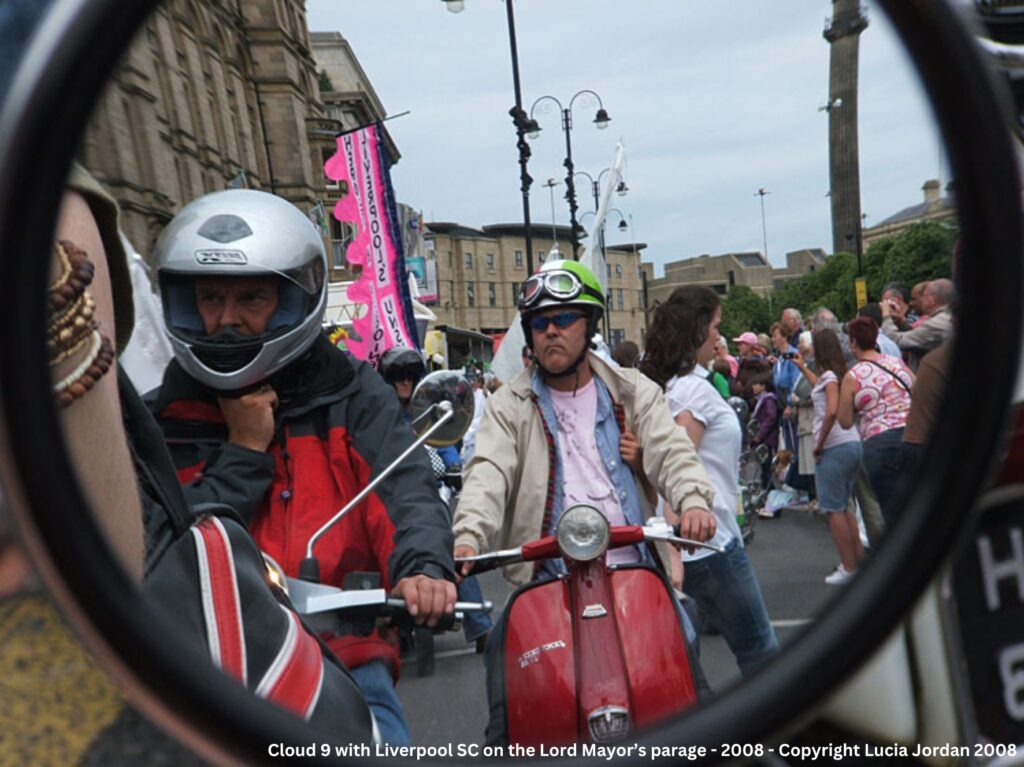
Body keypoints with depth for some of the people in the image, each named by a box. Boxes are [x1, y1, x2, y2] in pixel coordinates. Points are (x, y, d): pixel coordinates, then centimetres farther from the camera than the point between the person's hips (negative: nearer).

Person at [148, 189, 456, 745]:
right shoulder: (163, 417, 5)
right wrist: (244, 450, -9)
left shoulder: (351, 392, 3)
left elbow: (406, 489, -11)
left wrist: (423, 565, -32)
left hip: (344, 657, 0)